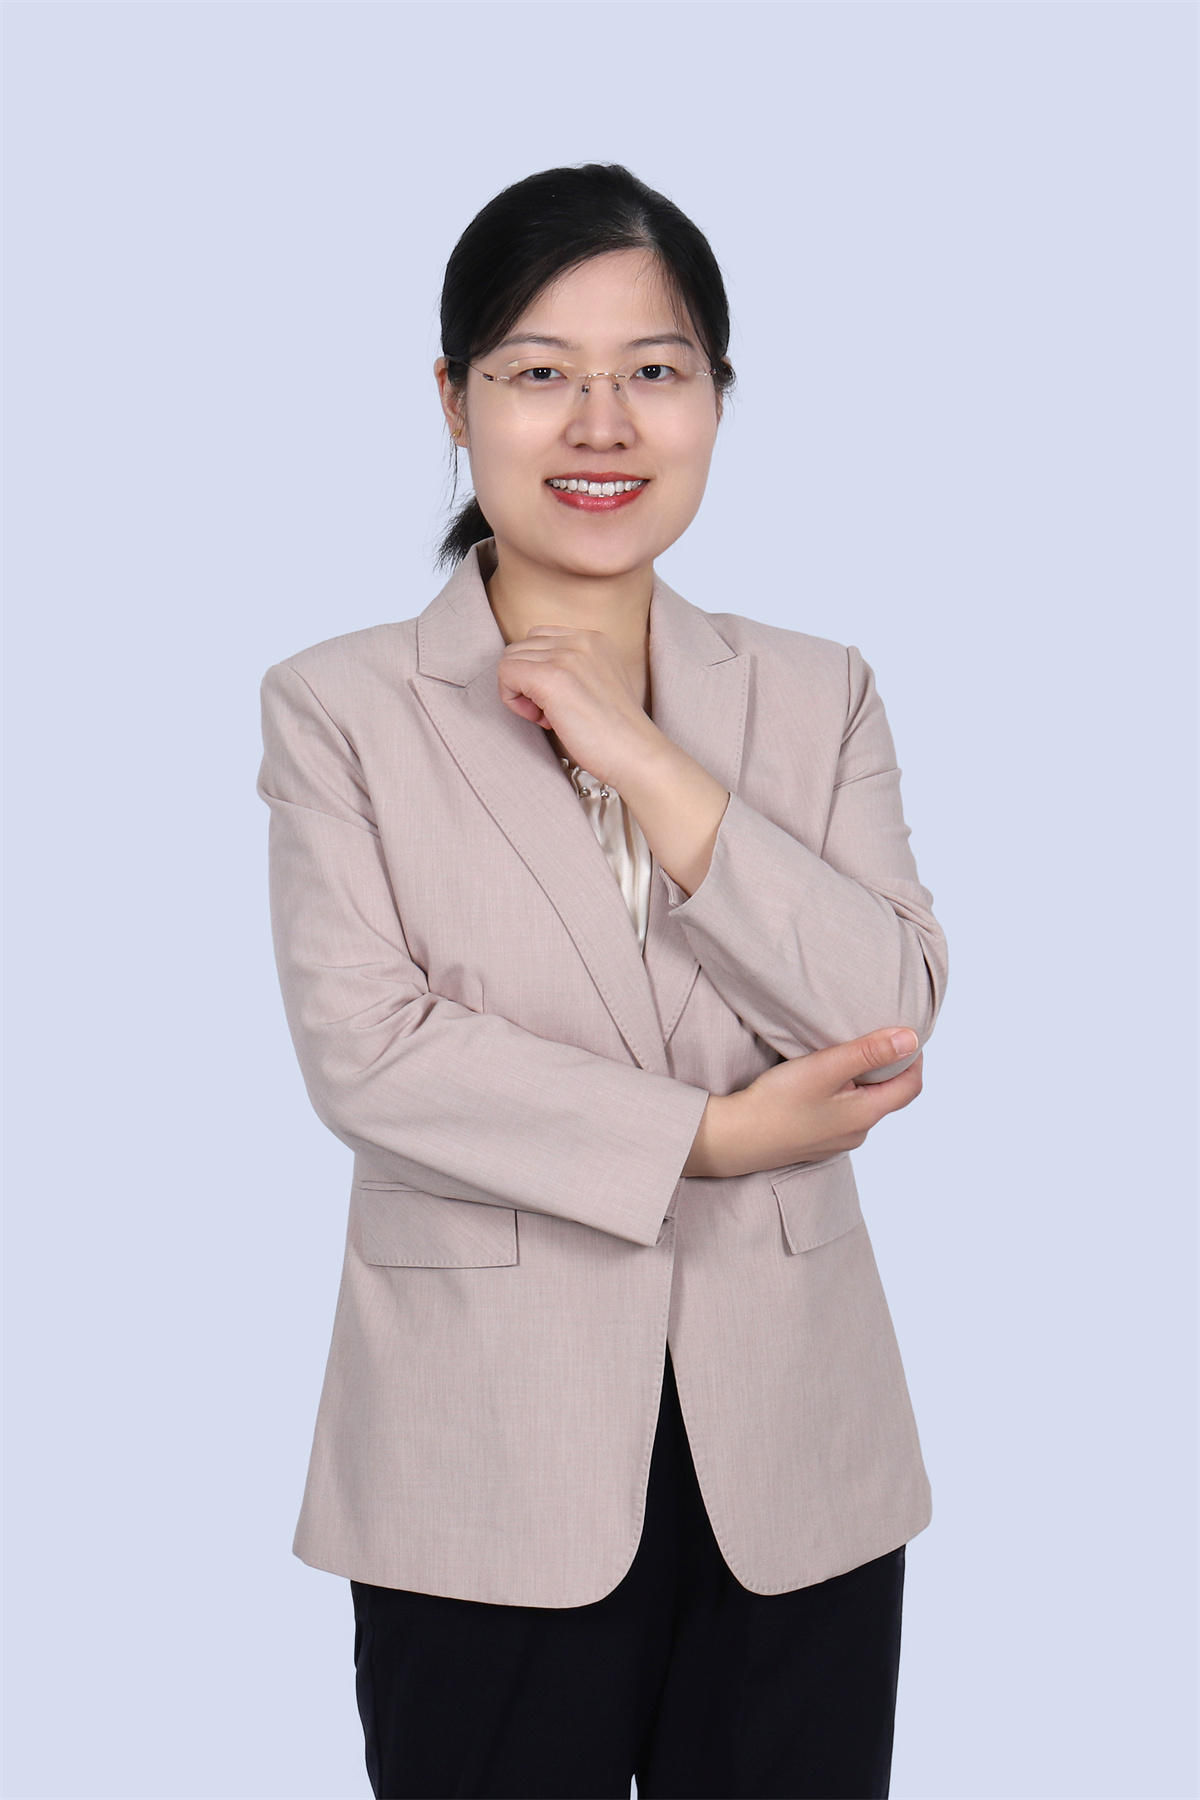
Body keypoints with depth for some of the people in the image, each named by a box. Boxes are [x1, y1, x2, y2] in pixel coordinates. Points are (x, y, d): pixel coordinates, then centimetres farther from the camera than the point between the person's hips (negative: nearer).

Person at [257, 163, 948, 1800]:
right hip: (487, 1476, -2)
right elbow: (364, 1050, -11)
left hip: (789, 1465, 3)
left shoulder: (817, 696, 7)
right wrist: (708, 1134, -13)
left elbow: (893, 1015, -6)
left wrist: (645, 763, -13)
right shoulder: (341, 709, -1)